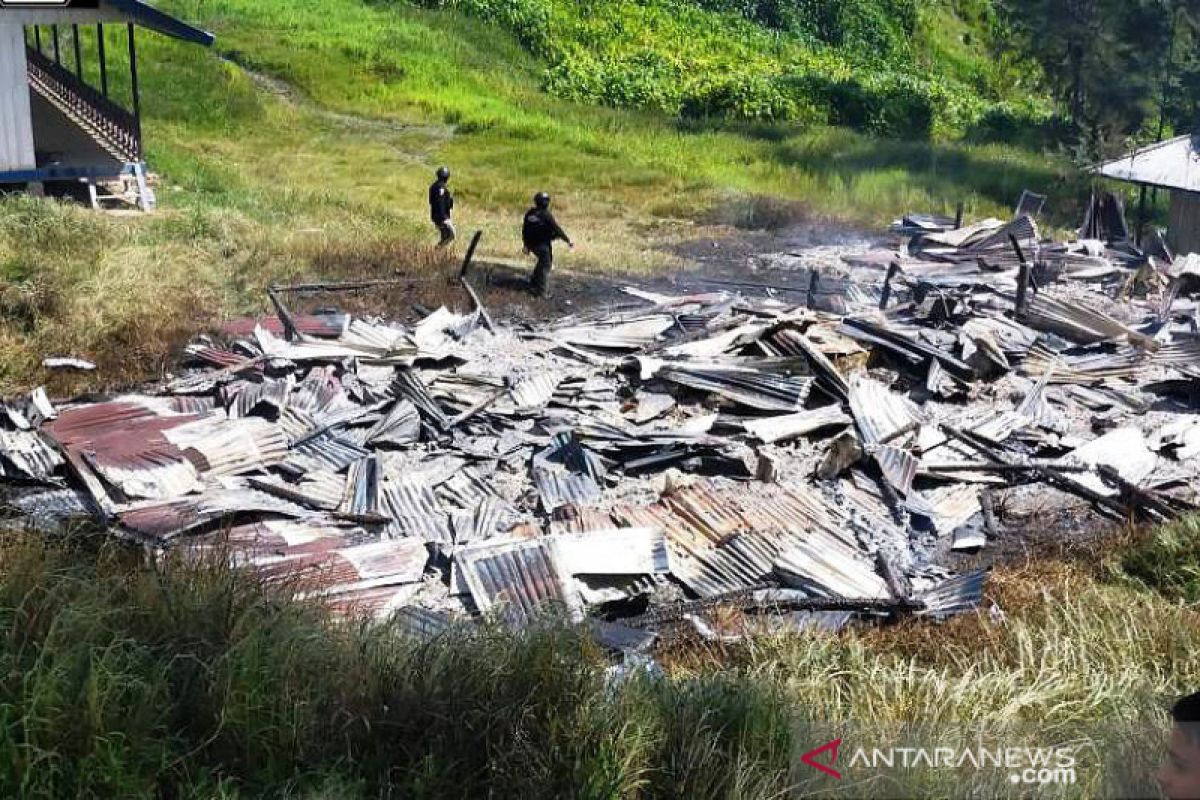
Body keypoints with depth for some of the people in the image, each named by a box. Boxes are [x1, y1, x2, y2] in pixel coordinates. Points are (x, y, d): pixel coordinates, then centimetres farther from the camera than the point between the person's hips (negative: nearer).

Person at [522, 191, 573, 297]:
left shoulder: (529, 214, 1)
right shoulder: (546, 215, -18)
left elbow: (524, 230, 7)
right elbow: (557, 229, -17)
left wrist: (526, 245, 17)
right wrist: (568, 240, -11)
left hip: (532, 244, 6)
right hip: (543, 245, -6)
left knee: (542, 262, 28)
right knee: (545, 266, 5)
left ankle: (533, 283, 30)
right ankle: (541, 292, 2)